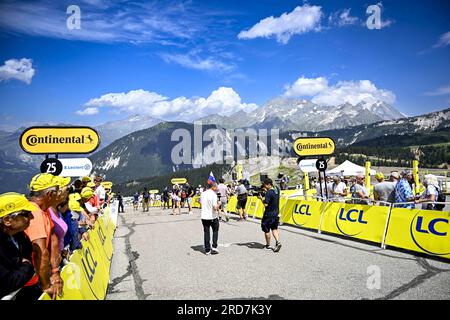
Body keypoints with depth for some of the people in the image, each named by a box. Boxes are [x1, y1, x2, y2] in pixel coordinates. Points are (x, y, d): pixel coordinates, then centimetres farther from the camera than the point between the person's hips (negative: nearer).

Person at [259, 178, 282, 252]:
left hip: (269, 214, -8)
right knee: (274, 229, 18)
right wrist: (266, 191, 10)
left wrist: (261, 198, -10)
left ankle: (268, 245, 21)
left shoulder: (269, 192, -22)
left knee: (266, 230, 9)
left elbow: (266, 204, -24)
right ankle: (278, 242, 2)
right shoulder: (277, 190, 2)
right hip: (276, 213, 8)